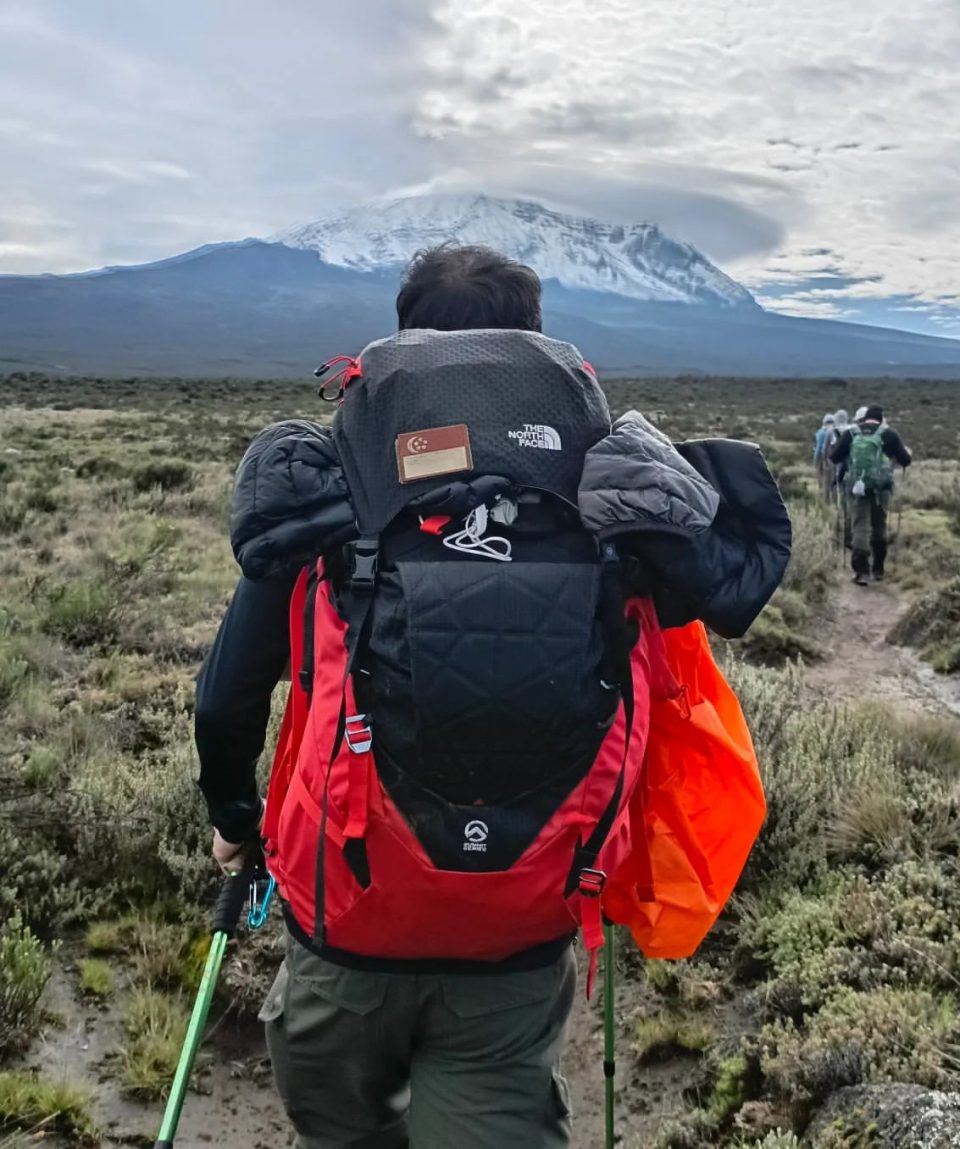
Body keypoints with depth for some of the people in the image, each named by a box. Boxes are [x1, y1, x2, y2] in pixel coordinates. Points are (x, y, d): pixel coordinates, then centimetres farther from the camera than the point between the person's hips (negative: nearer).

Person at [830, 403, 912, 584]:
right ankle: (878, 569, 24)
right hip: (881, 487, 0)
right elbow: (905, 460, 2)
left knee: (859, 527, -1)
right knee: (879, 527, 15)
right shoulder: (888, 434, 1)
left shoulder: (850, 433, 4)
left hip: (856, 486, 0)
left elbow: (834, 457, 4)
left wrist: (845, 462, 24)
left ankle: (861, 570, -14)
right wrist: (908, 453, 24)